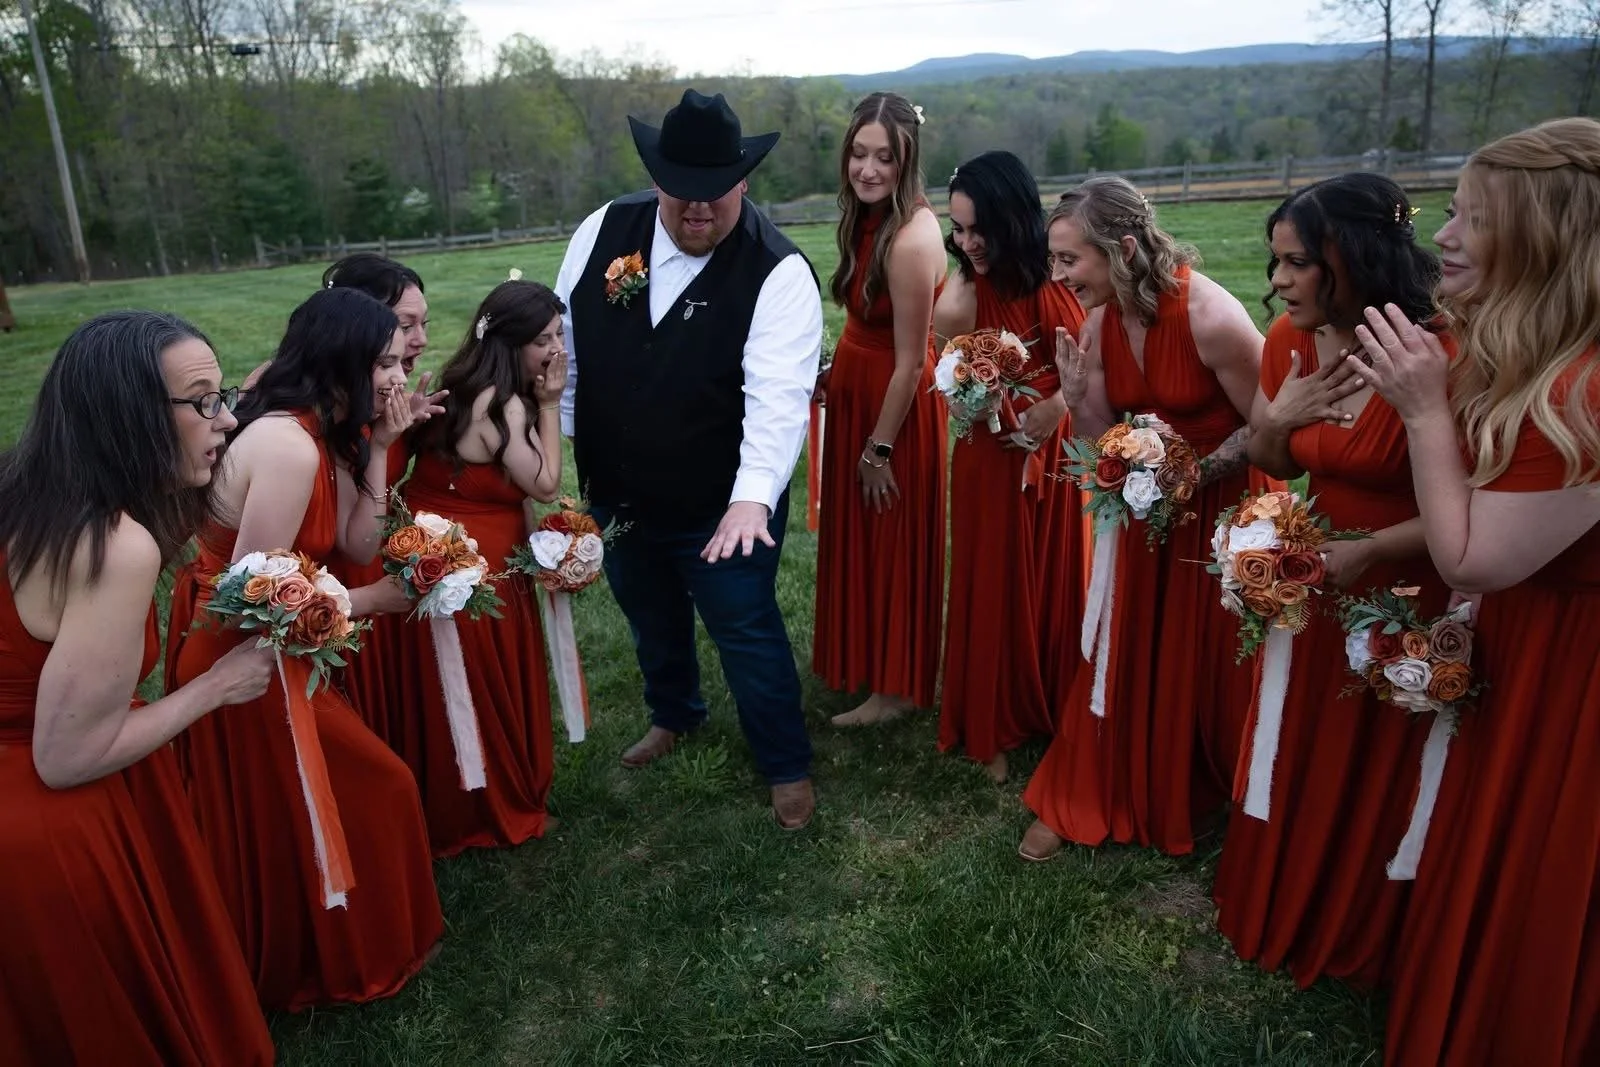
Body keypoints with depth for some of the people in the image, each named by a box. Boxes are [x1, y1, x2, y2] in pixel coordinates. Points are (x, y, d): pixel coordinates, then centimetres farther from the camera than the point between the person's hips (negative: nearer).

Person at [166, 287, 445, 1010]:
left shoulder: (325, 434, 2)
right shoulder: (290, 447, -28)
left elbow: (360, 545, -3)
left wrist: (376, 448, -8)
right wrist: (369, 602, -18)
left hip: (252, 641, 9)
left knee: (282, 807, 24)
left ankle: (276, 957, 47)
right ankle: (341, 959, 31)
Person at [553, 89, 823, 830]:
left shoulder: (777, 272, -20)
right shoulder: (604, 230, -6)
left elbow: (778, 396, -30)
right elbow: (562, 343, 4)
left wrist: (753, 496, -43)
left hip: (723, 506, -5)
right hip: (616, 493, 5)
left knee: (748, 633, 8)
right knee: (651, 621, 26)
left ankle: (787, 766, 32)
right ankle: (673, 714, 55)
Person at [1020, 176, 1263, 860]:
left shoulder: (1209, 316, -25)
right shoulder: (1099, 327, -7)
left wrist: (1196, 473, -25)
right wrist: (1077, 400, -20)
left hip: (1226, 508, -5)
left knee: (1211, 665, 11)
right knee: (1123, 657, 10)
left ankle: (1216, 805, 37)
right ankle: (1077, 803, 22)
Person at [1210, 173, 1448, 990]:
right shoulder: (1290, 340, -6)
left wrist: (1371, 548, -28)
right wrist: (1278, 419, -13)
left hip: (1405, 597, -5)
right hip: (1310, 583, 6)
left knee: (1373, 775, 13)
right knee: (1295, 758, 19)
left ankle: (1354, 941, 40)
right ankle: (1276, 907, 44)